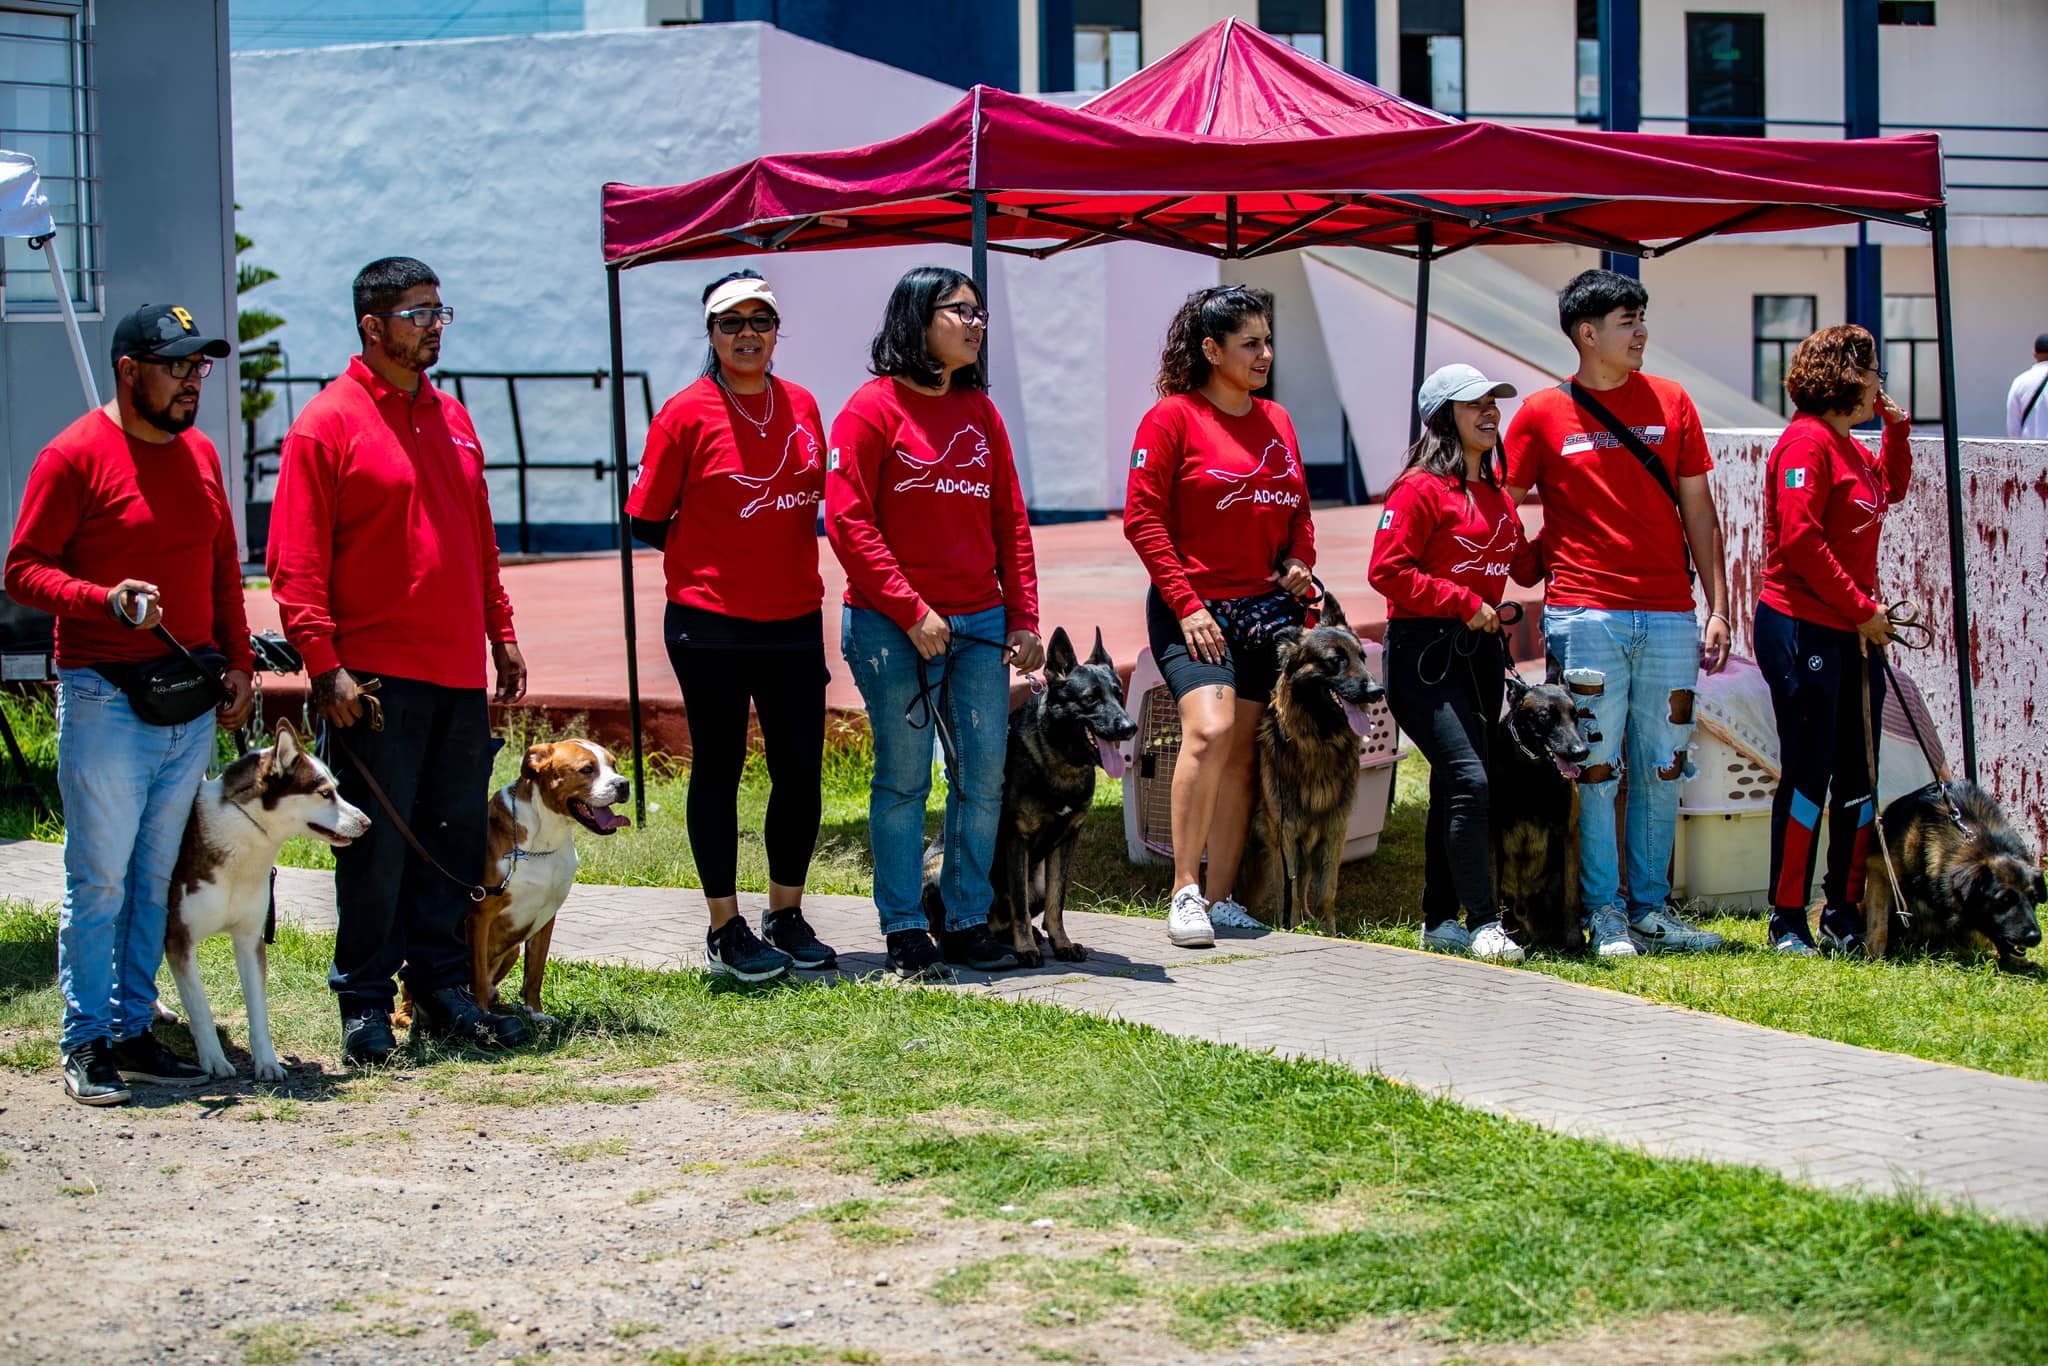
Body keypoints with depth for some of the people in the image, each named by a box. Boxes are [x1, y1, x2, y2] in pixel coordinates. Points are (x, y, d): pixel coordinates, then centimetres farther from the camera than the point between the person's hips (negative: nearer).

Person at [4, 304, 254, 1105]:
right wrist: (105, 600, -23)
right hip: (105, 700, -6)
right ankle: (86, 1045, 0)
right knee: (100, 879, -5)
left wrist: (238, 662, 12)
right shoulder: (77, 455, -7)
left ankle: (133, 1031, 16)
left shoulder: (198, 453, 14)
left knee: (157, 879, 9)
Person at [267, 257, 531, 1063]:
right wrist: (325, 666, -15)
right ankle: (365, 1004, 6)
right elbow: (296, 563, -9)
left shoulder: (450, 419, 16)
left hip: (458, 672, 7)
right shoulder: (328, 424, -6)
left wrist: (501, 633, 17)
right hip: (377, 679, -6)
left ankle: (441, 989, 18)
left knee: (456, 837, 8)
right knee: (376, 844, -3)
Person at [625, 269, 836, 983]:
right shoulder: (687, 412, -6)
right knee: (718, 770, 3)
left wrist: (767, 554, 10)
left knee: (801, 769, 7)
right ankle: (726, 928, 11)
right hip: (712, 625, -5)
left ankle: (786, 916, 21)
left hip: (794, 621, 5)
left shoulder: (801, 406, 7)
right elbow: (647, 519, -2)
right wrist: (716, 558, 2)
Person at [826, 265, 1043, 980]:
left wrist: (1023, 617, 7)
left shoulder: (979, 410, 13)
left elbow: (1010, 521, 15)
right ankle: (904, 932, 8)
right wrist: (911, 611, -15)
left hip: (980, 623, 5)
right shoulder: (873, 407, -5)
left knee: (984, 775, 3)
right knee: (904, 779, -1)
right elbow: (848, 522, -10)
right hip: (891, 626, -5)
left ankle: (968, 920, 13)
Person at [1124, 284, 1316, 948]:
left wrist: (1299, 560, 2)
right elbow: (1142, 518, -9)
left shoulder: (1276, 420, 14)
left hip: (1266, 607, 6)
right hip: (1195, 608, -6)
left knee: (1242, 751, 3)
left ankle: (1222, 898, 8)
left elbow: (1298, 510, 23)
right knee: (1209, 729, -22)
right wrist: (1185, 601, -15)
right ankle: (1184, 892, -15)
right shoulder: (1173, 417, -5)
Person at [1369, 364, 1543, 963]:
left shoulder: (1494, 492, 15)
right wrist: (1463, 602, -16)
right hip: (1424, 651, -8)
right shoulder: (1420, 489, -10)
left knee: (1455, 787, 12)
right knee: (1468, 779, -17)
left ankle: (1440, 921, 19)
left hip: (1480, 649, 8)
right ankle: (1483, 923, -16)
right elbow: (1387, 571, -16)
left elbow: (1525, 568, 22)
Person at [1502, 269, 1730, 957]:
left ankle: (1650, 908, 15)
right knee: (1594, 768, -3)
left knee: (1661, 767, 6)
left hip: (1669, 612, 3)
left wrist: (1718, 607, 6)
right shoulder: (1542, 414, 3)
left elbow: (1698, 513, 12)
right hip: (1584, 612, -3)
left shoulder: (1671, 403, 11)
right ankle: (1605, 915, 4)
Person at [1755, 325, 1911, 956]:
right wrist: (1863, 609, -16)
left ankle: (1845, 915, 17)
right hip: (1802, 629, -9)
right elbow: (1800, 540, -20)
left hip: (1854, 635, 9)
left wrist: (1897, 428, 20)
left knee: (1859, 779, 9)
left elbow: (1891, 490, 36)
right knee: (1808, 775, -5)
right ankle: (1787, 921, 1)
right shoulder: (1806, 442, -13)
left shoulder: (1850, 447, 16)